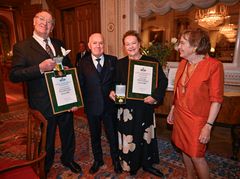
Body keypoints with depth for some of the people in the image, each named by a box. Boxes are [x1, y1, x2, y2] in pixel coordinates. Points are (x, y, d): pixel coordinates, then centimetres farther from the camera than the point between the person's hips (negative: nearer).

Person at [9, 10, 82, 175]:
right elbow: (14, 75, -14)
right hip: (43, 105, -4)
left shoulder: (59, 44, 9)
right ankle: (45, 169, 43)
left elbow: (69, 66, 18)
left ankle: (68, 159, 49)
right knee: (46, 141, 15)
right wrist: (40, 68, -26)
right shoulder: (22, 47, -6)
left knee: (68, 134, 22)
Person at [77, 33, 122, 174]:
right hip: (92, 106, 1)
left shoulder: (113, 60, -1)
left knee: (113, 134, 15)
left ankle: (116, 160, 40)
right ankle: (98, 160, 43)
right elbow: (80, 86, -1)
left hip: (110, 105, 0)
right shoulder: (83, 63, -1)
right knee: (95, 135, 19)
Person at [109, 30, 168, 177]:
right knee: (129, 138, 11)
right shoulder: (120, 63, 2)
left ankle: (147, 164, 40)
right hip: (127, 108, 0)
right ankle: (131, 166, 34)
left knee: (146, 136, 16)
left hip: (146, 107, 1)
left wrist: (155, 96, -17)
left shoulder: (152, 62, -2)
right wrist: (112, 92, -13)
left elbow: (163, 81, -2)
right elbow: (115, 83, 8)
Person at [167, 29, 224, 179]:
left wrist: (208, 126, -18)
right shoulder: (183, 63, 4)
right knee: (185, 150, 19)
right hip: (180, 116, 7)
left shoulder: (214, 65, -17)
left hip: (197, 120, -6)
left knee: (197, 156, 4)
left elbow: (216, 99, -16)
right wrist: (172, 110, 14)